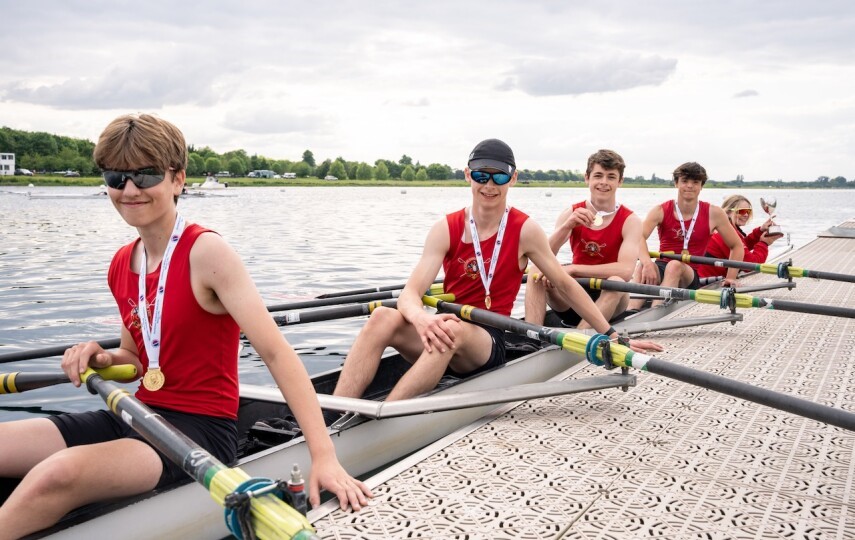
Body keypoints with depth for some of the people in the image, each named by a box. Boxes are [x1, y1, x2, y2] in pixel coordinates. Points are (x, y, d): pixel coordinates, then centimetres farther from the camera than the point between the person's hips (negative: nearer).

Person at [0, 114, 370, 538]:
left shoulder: (206, 253, -16)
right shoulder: (120, 267, 7)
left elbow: (276, 352, -23)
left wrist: (324, 456, -30)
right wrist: (102, 360, -3)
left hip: (200, 428, -7)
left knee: (58, 474, -31)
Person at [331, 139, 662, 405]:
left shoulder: (525, 231, -4)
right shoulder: (446, 229, -1)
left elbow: (566, 285, 5)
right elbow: (410, 293, -12)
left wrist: (611, 335, 7)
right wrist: (422, 318, -36)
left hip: (488, 344, -2)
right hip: (443, 335, 2)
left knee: (454, 329, -38)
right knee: (384, 317, -28)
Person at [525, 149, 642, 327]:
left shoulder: (630, 221, -8)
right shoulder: (571, 214, 0)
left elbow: (626, 270, -25)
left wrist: (572, 269, -29)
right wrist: (567, 226, -29)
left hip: (609, 299, -2)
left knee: (616, 282, -33)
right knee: (537, 271, -21)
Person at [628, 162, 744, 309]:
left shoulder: (714, 214, 2)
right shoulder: (661, 211, -2)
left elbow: (737, 246, 12)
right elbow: (639, 238, -19)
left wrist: (731, 278, 3)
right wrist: (647, 263, -38)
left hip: (690, 276, 0)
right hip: (661, 268, 0)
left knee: (675, 265, -35)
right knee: (642, 266, -33)